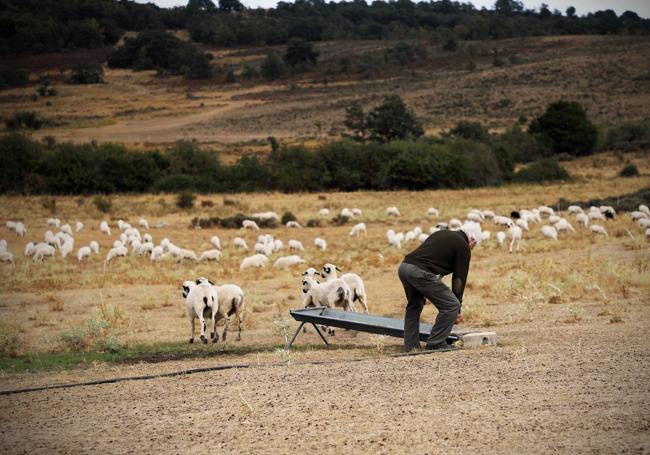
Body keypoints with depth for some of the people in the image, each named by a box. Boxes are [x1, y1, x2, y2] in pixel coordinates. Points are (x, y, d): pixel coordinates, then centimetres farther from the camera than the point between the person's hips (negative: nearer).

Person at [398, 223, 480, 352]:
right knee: (450, 306, 2)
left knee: (414, 306, 30)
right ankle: (436, 343, 7)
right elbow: (459, 278, 9)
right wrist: (458, 307, 20)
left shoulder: (441, 234, 29)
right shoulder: (463, 247, 8)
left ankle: (411, 345, 29)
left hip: (403, 267, 8)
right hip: (421, 272, -8)